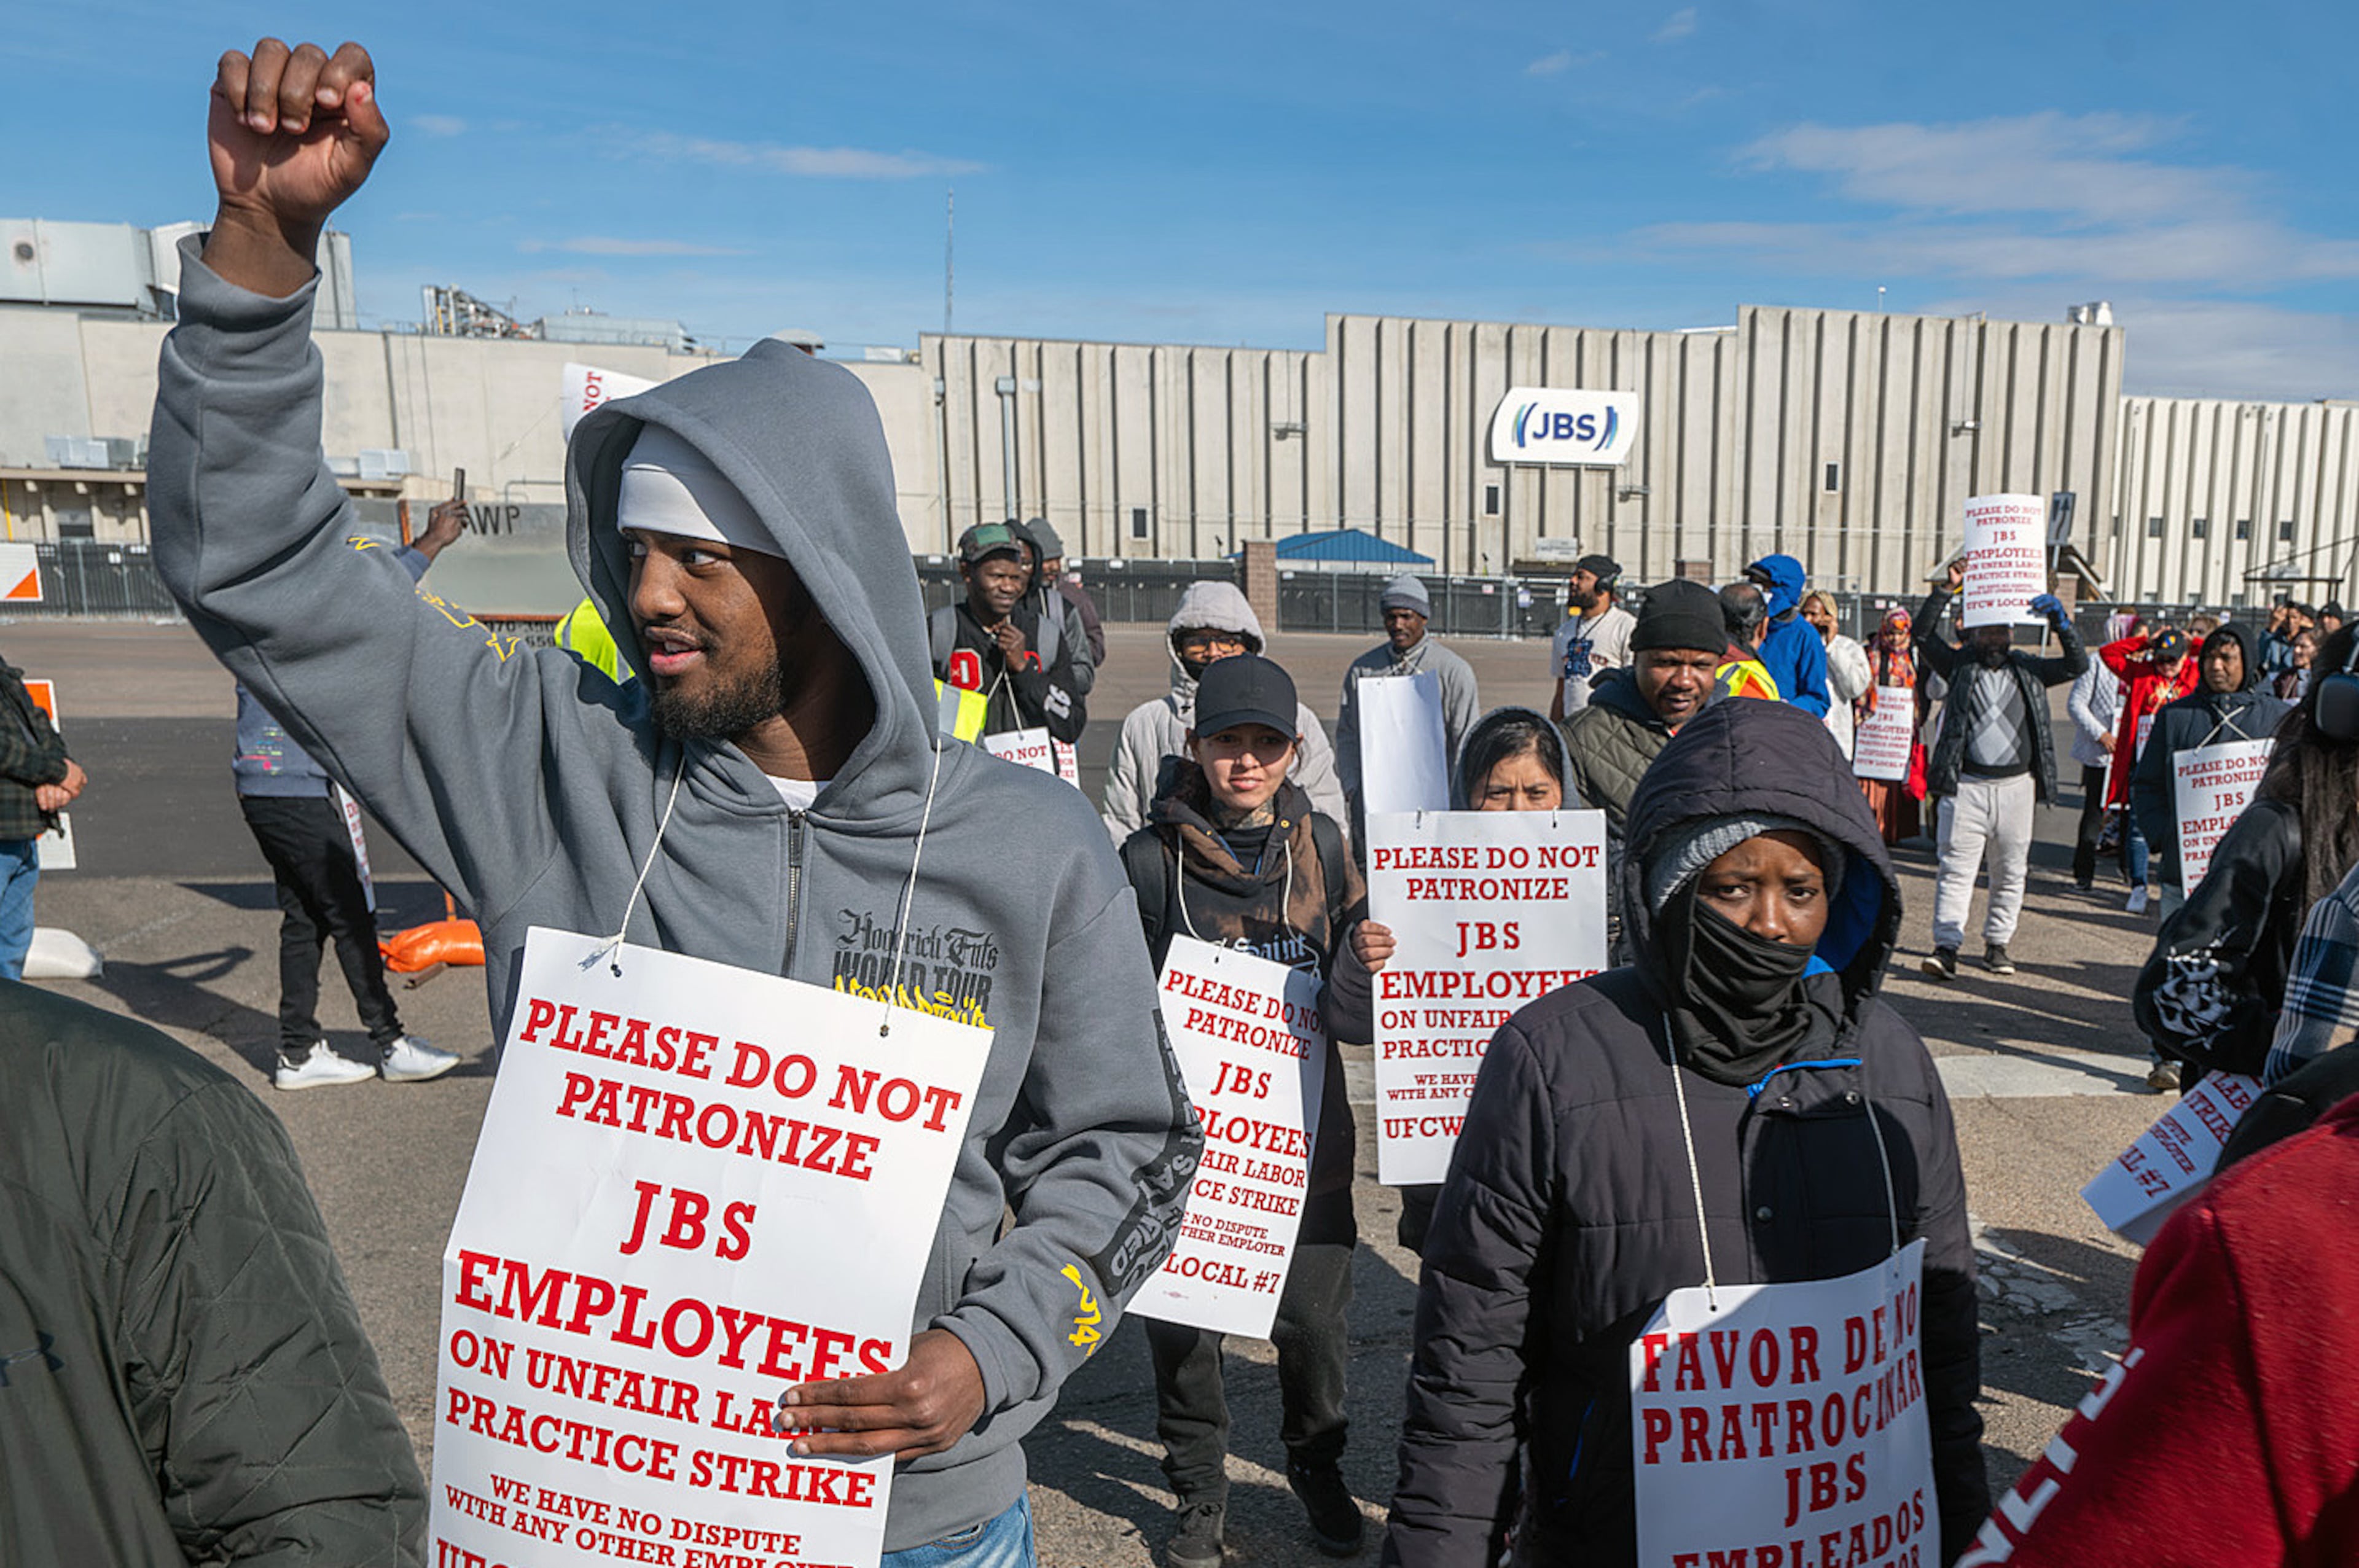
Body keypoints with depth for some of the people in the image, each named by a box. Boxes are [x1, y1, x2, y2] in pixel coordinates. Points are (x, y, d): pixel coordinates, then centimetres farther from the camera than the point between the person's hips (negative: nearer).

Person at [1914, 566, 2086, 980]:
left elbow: (2077, 665, 4)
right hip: (1966, 786, -3)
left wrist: (2061, 623, -7)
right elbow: (1924, 635, -4)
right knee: (1957, 867, -6)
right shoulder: (1959, 665, 7)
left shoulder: (2028, 670, 13)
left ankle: (1997, 943, 20)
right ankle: (1947, 946, -6)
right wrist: (1947, 590, -10)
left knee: (2010, 871, 8)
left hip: (2016, 786, 3)